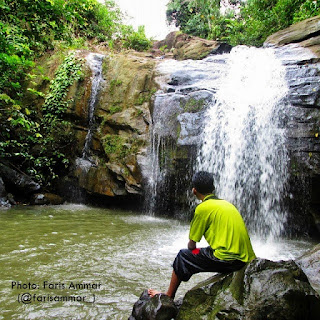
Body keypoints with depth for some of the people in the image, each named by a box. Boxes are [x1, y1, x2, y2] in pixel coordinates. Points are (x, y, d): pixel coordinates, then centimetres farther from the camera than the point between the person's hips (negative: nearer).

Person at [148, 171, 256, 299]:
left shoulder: (203, 207, -7)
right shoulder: (228, 204, 15)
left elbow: (191, 245, -1)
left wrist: (191, 248, 22)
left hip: (227, 260, -7)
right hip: (247, 259, 8)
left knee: (183, 256, 10)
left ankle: (168, 296, 26)